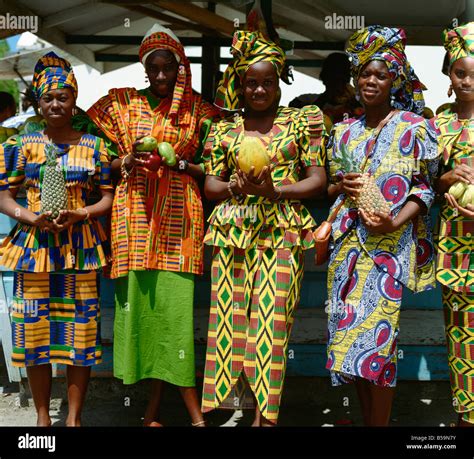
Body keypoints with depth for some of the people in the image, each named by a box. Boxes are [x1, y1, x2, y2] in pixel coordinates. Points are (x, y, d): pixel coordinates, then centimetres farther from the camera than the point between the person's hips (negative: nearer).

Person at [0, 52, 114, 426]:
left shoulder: (94, 146, 5)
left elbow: (108, 196, 5)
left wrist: (82, 213, -13)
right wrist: (31, 217, -13)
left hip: (80, 247, 0)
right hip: (34, 245, 1)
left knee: (80, 330, 2)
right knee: (34, 329, 3)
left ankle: (74, 416, 17)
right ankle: (42, 416, 20)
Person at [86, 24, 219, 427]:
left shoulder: (198, 110, 9)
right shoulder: (123, 103, 11)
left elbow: (210, 169, 9)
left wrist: (180, 164, -8)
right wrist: (128, 162, -8)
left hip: (178, 216, -1)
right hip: (136, 214, 1)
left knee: (174, 302, -7)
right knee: (139, 299, -2)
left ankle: (156, 405, 5)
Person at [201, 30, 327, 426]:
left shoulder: (302, 121, 9)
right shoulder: (223, 130, 14)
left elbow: (317, 179, 4)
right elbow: (211, 185, 12)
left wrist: (274, 191, -11)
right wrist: (238, 187, -11)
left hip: (283, 231, -2)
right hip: (233, 231, 2)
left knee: (272, 321, -6)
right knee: (230, 317, -2)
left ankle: (266, 413, 1)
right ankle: (222, 401, 9)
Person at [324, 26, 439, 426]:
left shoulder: (413, 127, 1)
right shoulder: (345, 132, 15)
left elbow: (424, 186, -3)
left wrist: (395, 222, -18)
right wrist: (341, 186, -3)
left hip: (391, 242, -4)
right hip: (349, 240, 5)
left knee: (377, 334, -8)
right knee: (352, 331, 5)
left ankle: (380, 423, 4)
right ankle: (367, 419, 18)